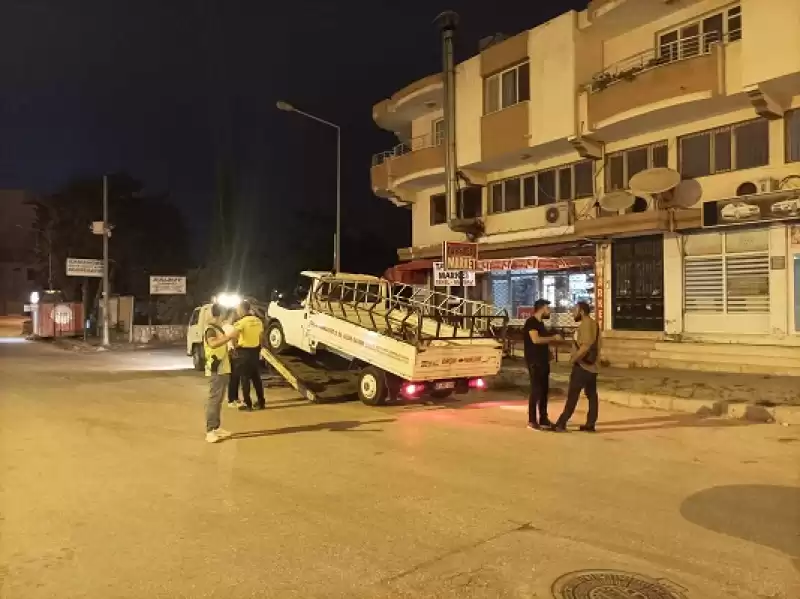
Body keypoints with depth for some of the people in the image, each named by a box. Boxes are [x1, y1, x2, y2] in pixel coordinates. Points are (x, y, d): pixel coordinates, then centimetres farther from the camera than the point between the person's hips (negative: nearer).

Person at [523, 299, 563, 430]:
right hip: (534, 361, -9)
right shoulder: (531, 322, -13)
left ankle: (543, 419, 18)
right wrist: (553, 337, -18)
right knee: (536, 390, -9)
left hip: (543, 360, 9)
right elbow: (535, 339, -26)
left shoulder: (540, 323, 16)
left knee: (544, 390, 11)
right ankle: (532, 421, -4)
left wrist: (554, 338, 13)